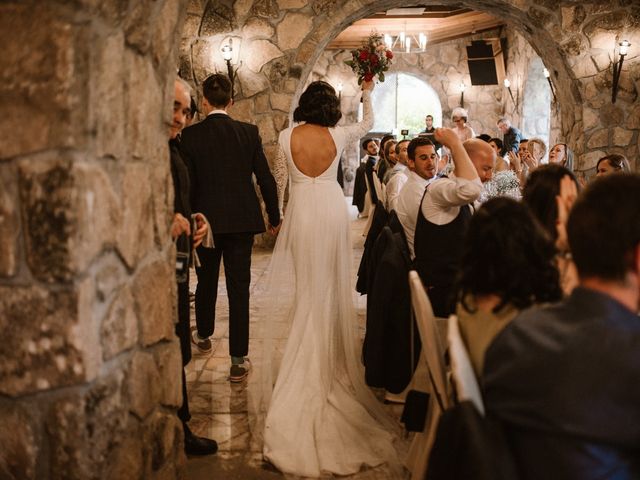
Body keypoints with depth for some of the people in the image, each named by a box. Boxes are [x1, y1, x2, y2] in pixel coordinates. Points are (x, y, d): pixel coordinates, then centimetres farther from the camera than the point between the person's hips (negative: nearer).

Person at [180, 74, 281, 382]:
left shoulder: (190, 135, -7)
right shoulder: (249, 132, -4)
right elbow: (265, 178, -3)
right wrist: (274, 216, 9)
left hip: (205, 220, 0)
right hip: (242, 220, 0)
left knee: (206, 280, 20)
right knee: (239, 287, 2)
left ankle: (204, 335, 42)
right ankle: (238, 360, 3)